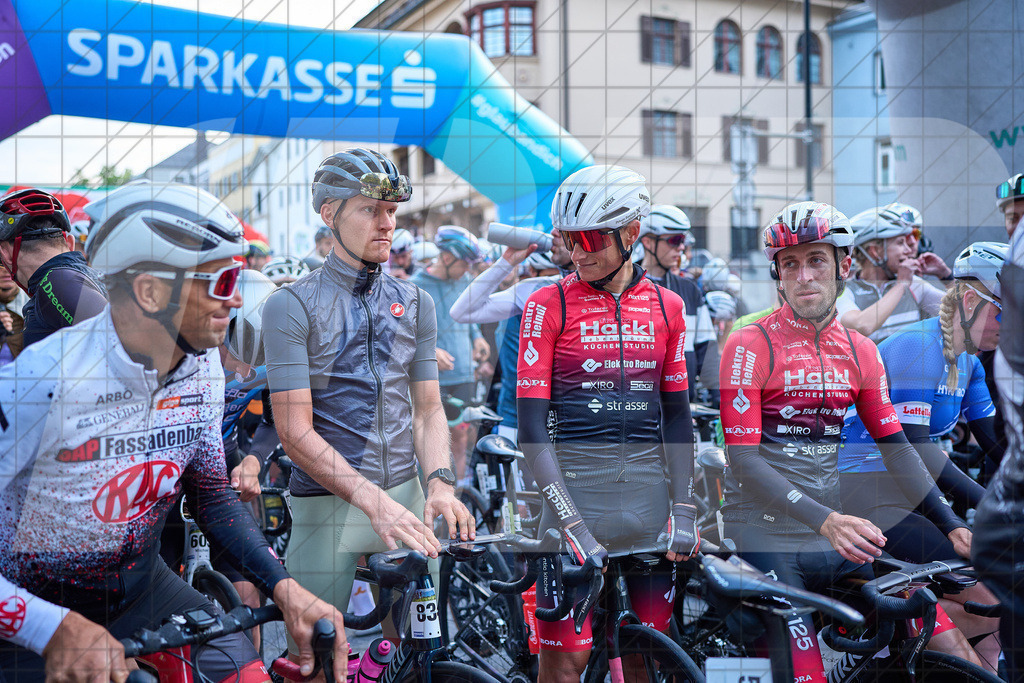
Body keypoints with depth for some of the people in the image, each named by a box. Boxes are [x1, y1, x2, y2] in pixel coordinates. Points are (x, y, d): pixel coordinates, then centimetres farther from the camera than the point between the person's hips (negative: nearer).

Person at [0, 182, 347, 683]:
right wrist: (57, 629, -36)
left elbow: (213, 495, 4)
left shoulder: (203, 369, -6)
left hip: (140, 590, 4)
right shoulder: (40, 379, -26)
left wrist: (285, 589, -9)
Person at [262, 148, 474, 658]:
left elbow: (428, 409, 9)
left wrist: (440, 482, -10)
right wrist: (375, 502, -21)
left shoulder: (416, 303, 9)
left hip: (406, 499, 4)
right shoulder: (292, 306, -6)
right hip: (326, 506, -4)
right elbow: (296, 432, -12)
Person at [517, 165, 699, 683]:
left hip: (649, 493, 3)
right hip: (576, 488, -3)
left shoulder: (666, 306, 8)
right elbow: (532, 425, -7)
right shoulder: (548, 305, -2)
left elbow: (676, 416, 11)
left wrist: (683, 509, 1)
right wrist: (571, 522, -14)